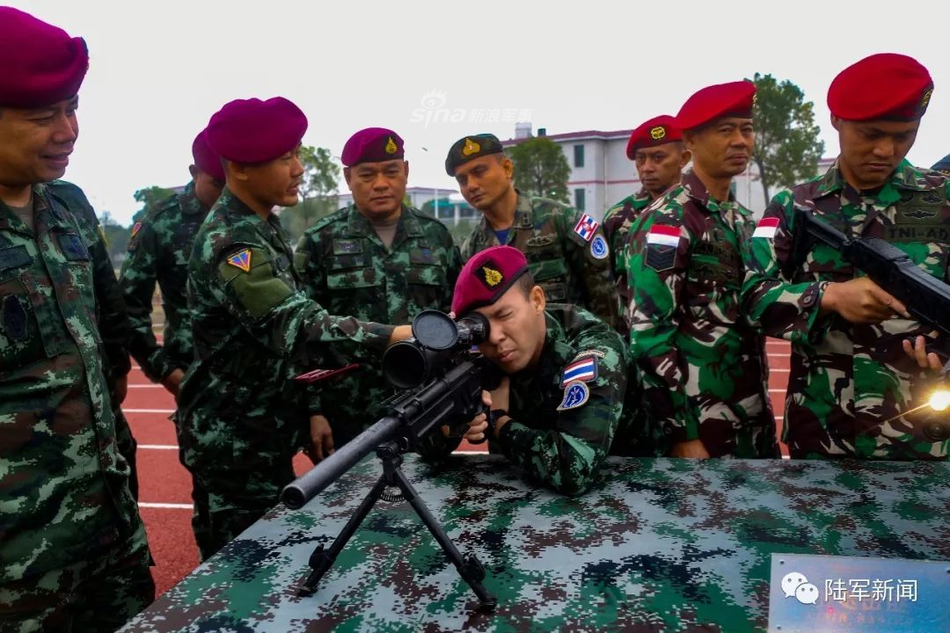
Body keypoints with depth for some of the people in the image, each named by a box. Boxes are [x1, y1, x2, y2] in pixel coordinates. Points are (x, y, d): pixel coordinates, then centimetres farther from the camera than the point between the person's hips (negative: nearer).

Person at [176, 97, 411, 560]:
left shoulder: (262, 226, 6)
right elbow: (301, 326, -38)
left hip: (266, 432, 9)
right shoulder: (230, 244, -25)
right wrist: (410, 334, -46)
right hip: (232, 442, -9)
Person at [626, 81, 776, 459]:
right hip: (702, 425, -7)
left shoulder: (744, 220, 11)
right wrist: (681, 434, -19)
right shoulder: (665, 222, -13)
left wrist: (764, 408, 14)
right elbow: (648, 332, -18)